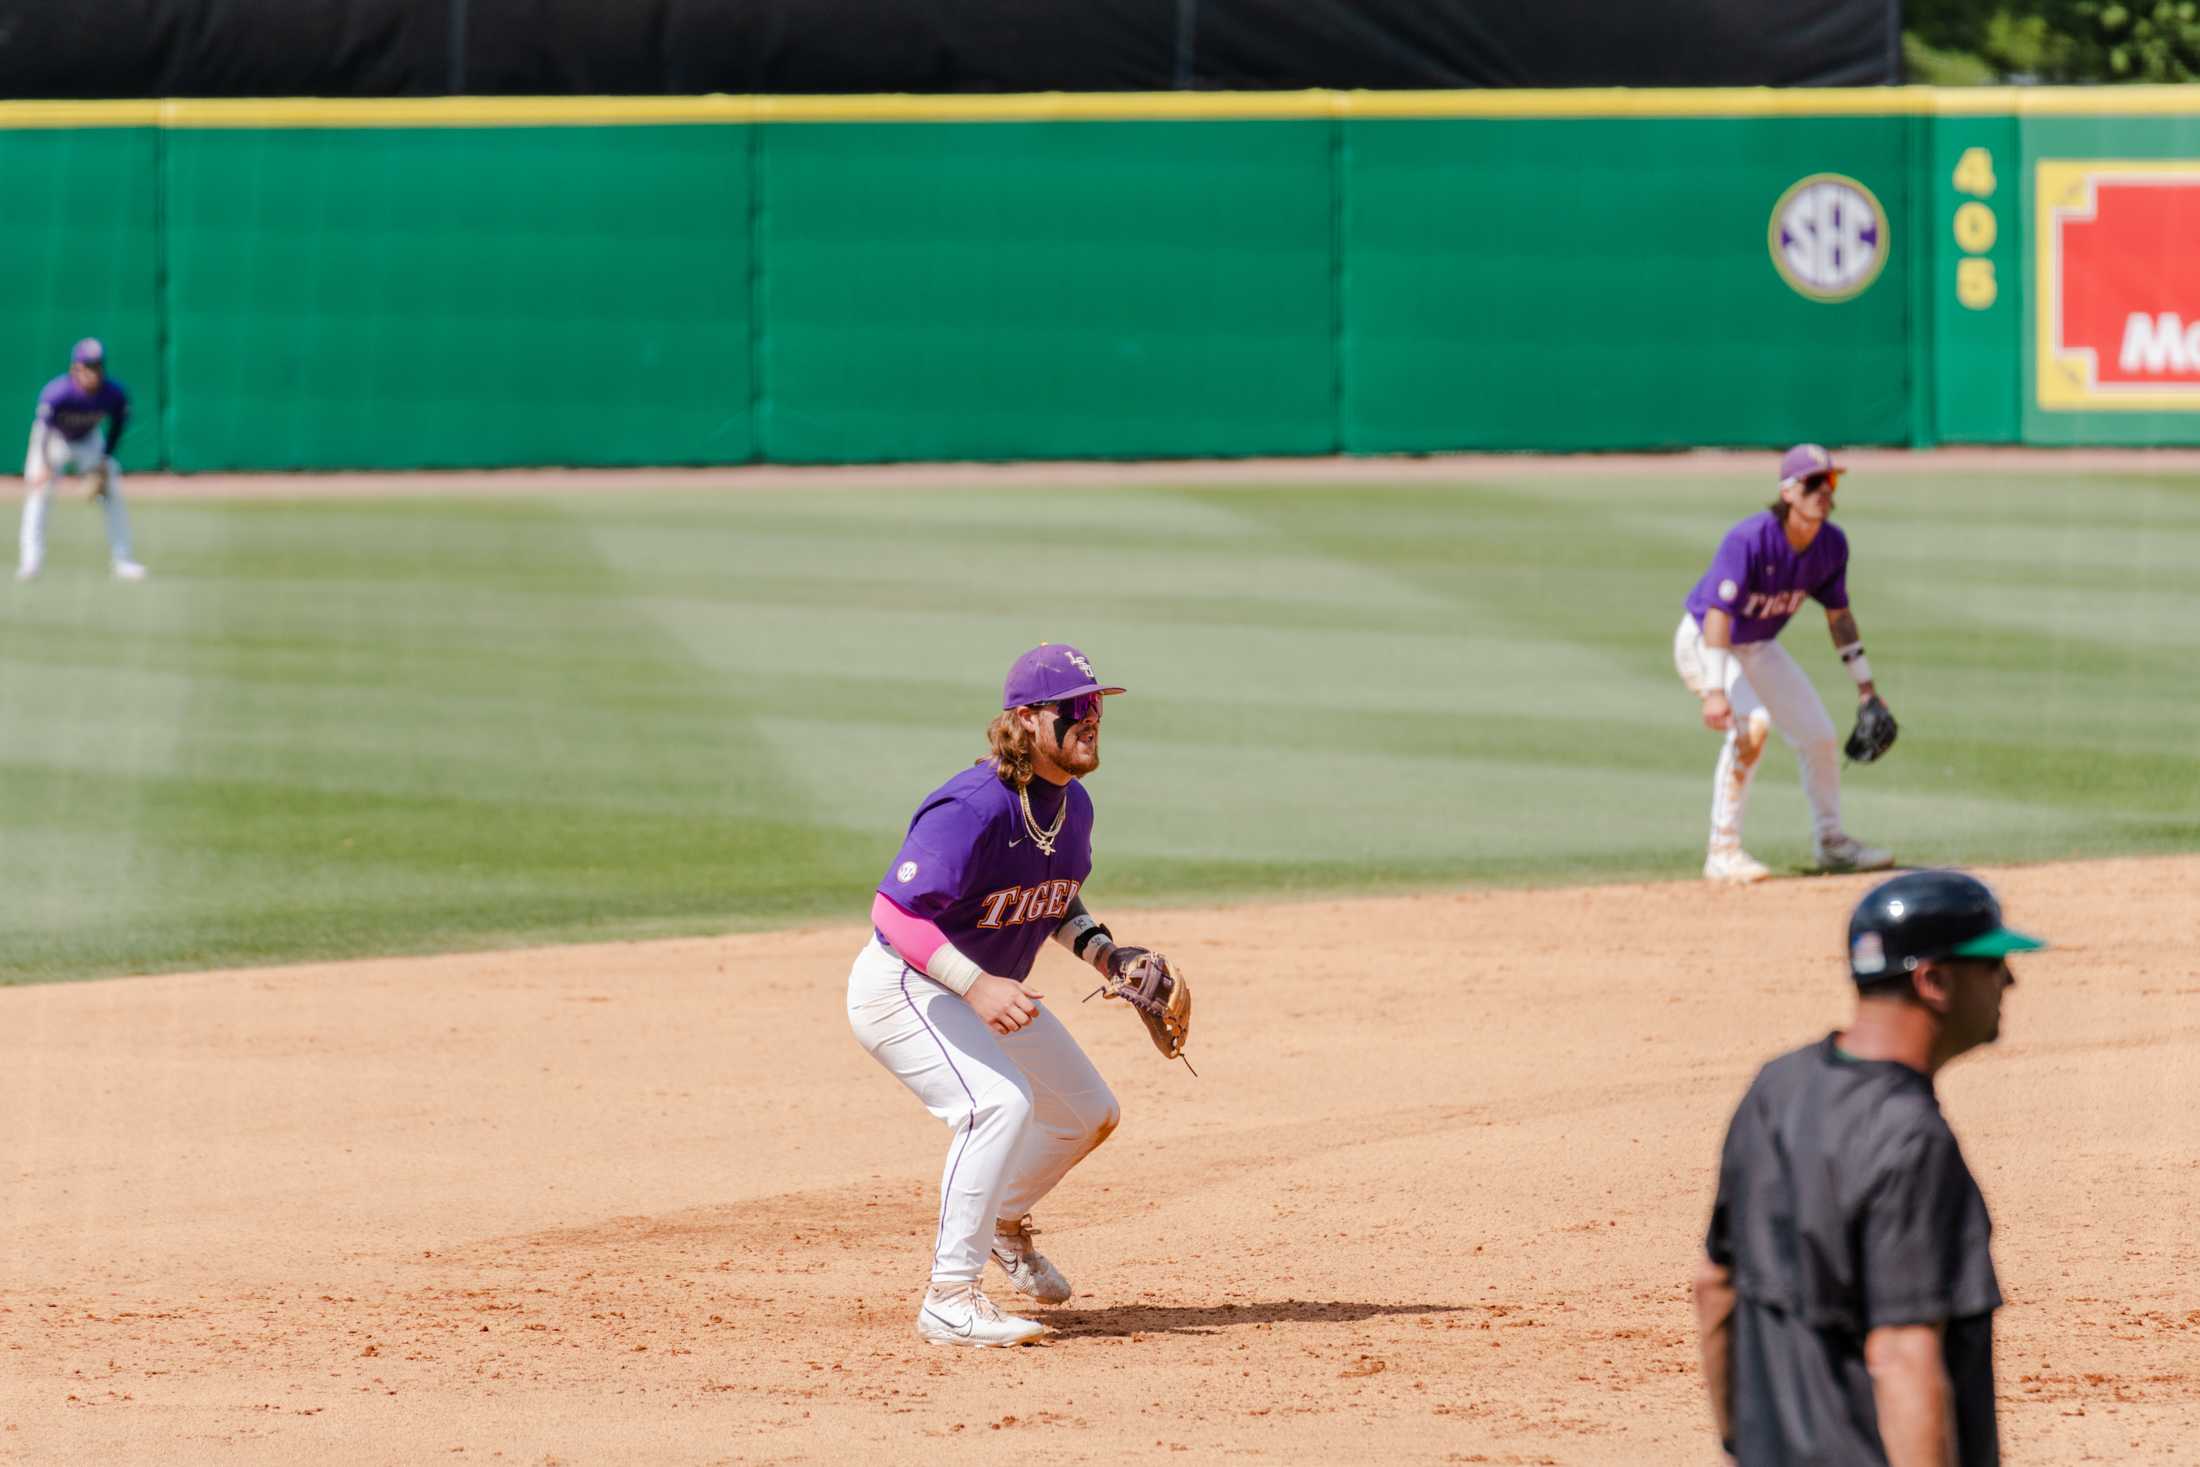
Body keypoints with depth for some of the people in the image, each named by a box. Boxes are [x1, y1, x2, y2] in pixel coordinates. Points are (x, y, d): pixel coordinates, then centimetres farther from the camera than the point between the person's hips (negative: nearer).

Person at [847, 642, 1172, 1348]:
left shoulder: (1072, 806, -2)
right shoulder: (974, 809, -31)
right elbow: (895, 911, -35)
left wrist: (1098, 948, -3)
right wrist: (976, 986, -44)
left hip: (990, 987, 9)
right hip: (902, 986, -9)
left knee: (1090, 1114, 17)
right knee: (999, 1101, -32)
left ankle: (1003, 1220, 45)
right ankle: (951, 1298, -26)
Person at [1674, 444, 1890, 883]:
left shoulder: (1832, 544, -9)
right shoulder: (1748, 540, -31)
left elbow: (1838, 615, 5)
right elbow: (1718, 615, -35)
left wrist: (1865, 686, 8)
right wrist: (1715, 691, -43)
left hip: (1759, 648, 7)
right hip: (1702, 643, -7)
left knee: (1819, 735, 9)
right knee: (1751, 724, -30)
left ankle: (1829, 841, 32)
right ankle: (1723, 851, -25)